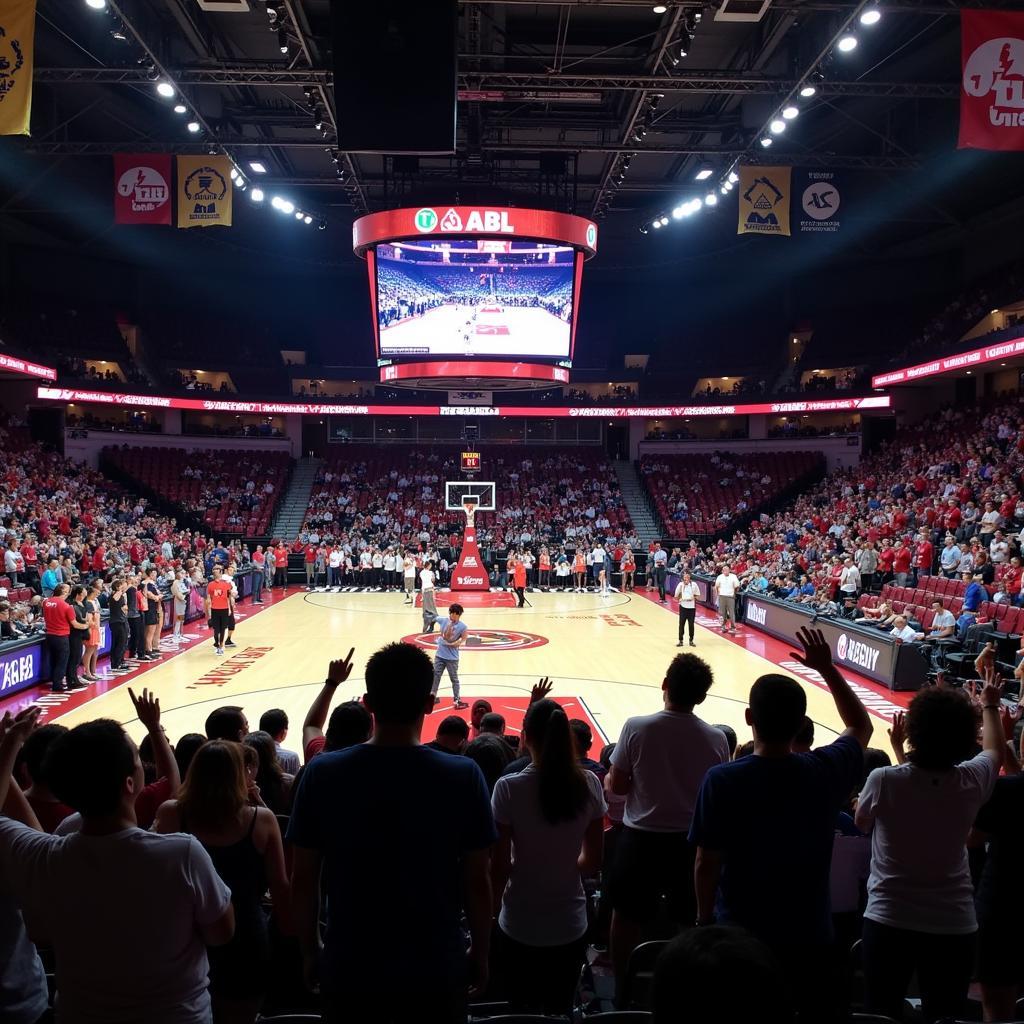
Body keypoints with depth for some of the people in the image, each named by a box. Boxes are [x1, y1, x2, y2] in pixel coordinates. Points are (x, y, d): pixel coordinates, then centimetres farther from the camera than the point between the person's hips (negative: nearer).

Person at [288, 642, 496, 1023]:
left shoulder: (322, 773, -14)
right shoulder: (463, 775, -16)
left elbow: (303, 878, -5)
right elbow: (478, 881, -8)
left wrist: (310, 951, 10)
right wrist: (480, 952, 7)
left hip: (349, 969, 1)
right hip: (436, 970, 0)